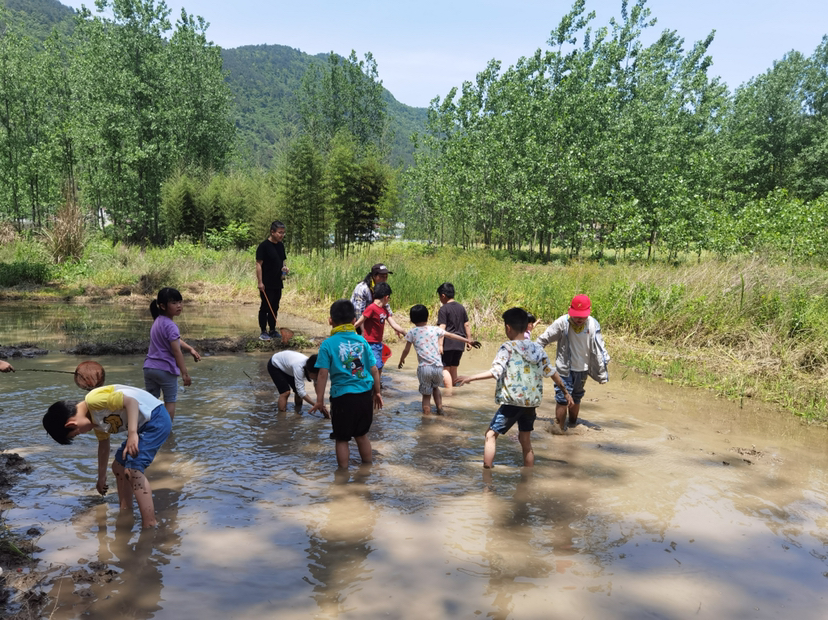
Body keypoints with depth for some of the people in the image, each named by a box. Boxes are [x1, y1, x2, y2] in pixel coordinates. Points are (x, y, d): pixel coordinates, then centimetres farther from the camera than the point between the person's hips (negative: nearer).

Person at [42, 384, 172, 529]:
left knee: (133, 469, -16)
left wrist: (132, 434, -31)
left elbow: (131, 401, -25)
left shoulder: (94, 400, -18)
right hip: (145, 424, 11)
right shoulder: (95, 419, 13)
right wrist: (101, 478, 35)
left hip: (157, 419, -11)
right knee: (118, 467, 17)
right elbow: (103, 444, 26)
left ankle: (150, 525, -14)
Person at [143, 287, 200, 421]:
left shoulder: (158, 320, 9)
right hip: (166, 369, -7)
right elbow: (176, 351, -21)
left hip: (149, 368, 7)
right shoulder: (170, 325, -19)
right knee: (170, 400, 7)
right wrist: (185, 373, -18)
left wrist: (190, 349, 4)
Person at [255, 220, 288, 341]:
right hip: (267, 284, -7)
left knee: (274, 308, 14)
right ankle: (263, 332, 7)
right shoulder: (264, 246, -12)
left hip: (278, 283, 7)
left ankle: (272, 330, 25)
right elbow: (259, 264, -13)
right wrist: (260, 282, -17)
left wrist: (284, 268, -2)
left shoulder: (281, 246, 10)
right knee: (265, 307, -1)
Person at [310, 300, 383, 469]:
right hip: (365, 395, 4)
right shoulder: (362, 341, 3)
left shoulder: (328, 344, -7)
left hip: (343, 396, -4)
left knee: (342, 439, 11)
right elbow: (374, 370, 6)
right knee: (362, 434, 22)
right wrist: (377, 392, 18)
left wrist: (320, 400, -2)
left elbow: (323, 374, -10)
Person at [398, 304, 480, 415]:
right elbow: (452, 336, 11)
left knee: (426, 395, 8)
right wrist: (468, 341, 20)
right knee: (435, 387, 29)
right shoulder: (435, 329, 5)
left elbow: (406, 350, 7)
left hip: (424, 368, -2)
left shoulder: (412, 332, 2)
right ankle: (440, 409, 23)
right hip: (437, 366, 2)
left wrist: (401, 360, 26)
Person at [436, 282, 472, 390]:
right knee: (453, 368, 16)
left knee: (445, 368, -1)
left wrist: (440, 344, -16)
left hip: (448, 343, -6)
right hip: (459, 344, 6)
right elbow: (467, 325, 13)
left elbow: (442, 328, -15)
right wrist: (469, 341, 18)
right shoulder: (461, 307, 11)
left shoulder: (443, 309, -9)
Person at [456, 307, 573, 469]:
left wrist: (470, 378, -17)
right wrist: (565, 392, 25)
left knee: (491, 435, 5)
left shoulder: (507, 348, -9)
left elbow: (496, 372, -21)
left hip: (512, 402, -6)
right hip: (531, 402, 6)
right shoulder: (538, 349, 7)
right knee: (525, 440, 18)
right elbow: (552, 373, 13)